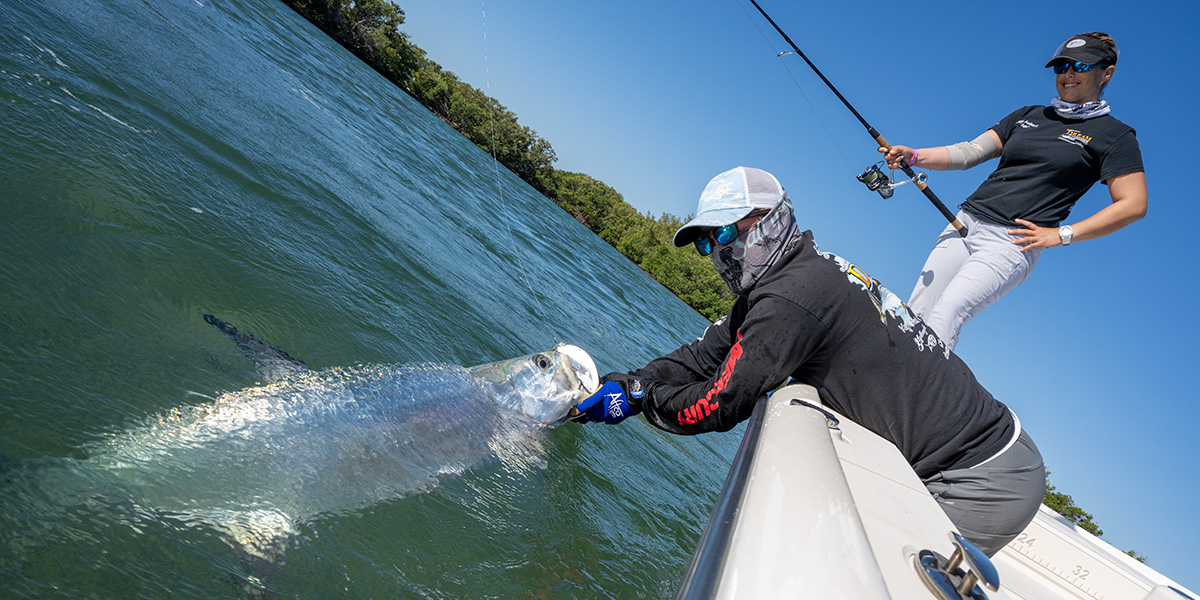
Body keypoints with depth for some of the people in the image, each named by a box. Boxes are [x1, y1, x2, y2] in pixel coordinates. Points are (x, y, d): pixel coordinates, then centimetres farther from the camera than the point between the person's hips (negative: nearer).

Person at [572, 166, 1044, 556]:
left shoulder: (789, 297, -22)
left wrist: (642, 397, 0)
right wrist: (626, 383, 0)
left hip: (985, 485, -9)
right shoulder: (813, 269, 9)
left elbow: (719, 407, -16)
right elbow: (704, 358, 9)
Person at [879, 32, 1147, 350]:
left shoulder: (1115, 135, 5)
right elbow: (970, 152, 11)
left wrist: (1062, 234, -8)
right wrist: (913, 156, -5)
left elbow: (1134, 204, 0)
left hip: (1012, 240, -5)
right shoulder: (1028, 115, 20)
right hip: (966, 220, 5)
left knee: (945, 316, -25)